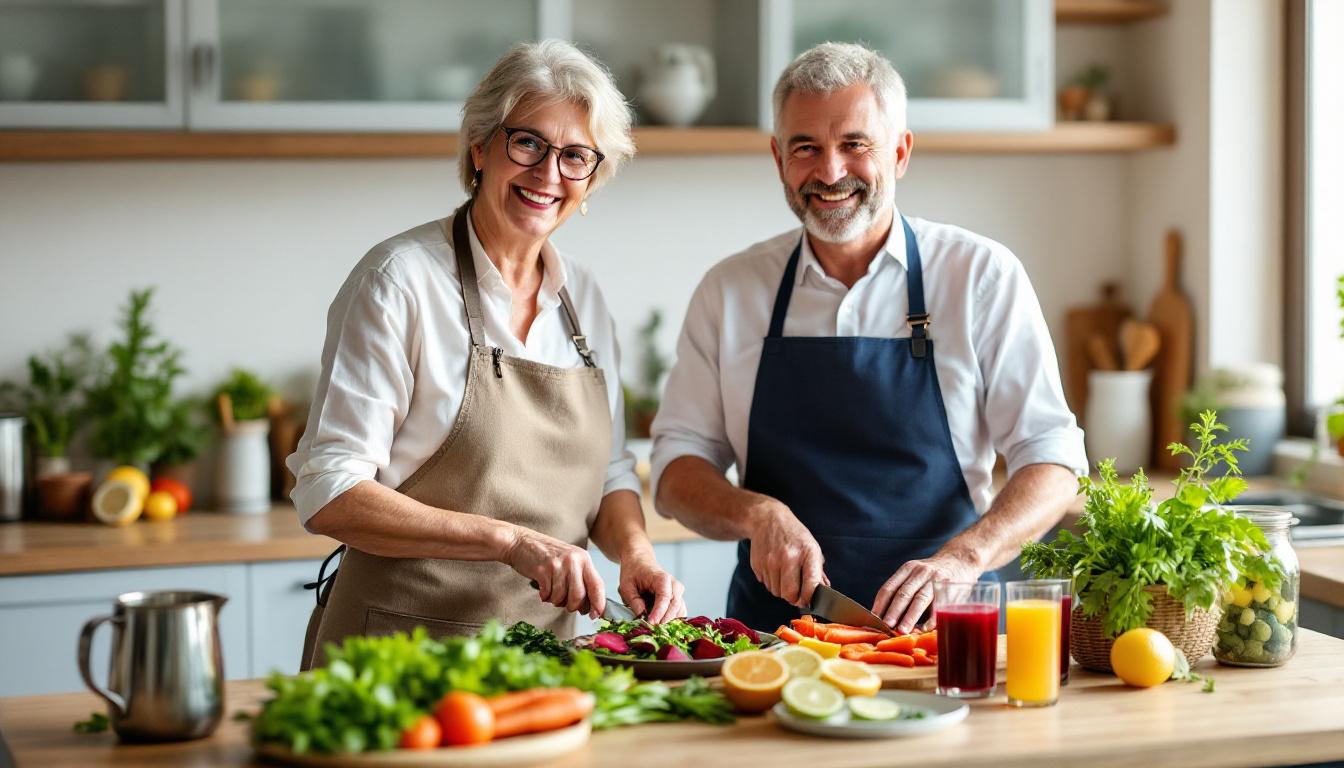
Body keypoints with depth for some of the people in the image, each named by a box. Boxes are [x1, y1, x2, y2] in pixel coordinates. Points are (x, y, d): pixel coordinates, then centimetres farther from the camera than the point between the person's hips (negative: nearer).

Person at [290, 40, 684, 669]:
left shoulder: (583, 296, 9)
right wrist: (511, 541, -22)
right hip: (402, 651, -5)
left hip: (543, 648, 5)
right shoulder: (399, 279, -10)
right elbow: (329, 495, -15)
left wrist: (635, 552, -4)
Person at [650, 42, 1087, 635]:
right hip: (775, 625, 2)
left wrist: (962, 558, -20)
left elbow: (1051, 458, -2)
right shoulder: (729, 291, 8)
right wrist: (759, 515, -11)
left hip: (937, 630, -1)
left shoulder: (982, 275, 2)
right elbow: (676, 464, 9)